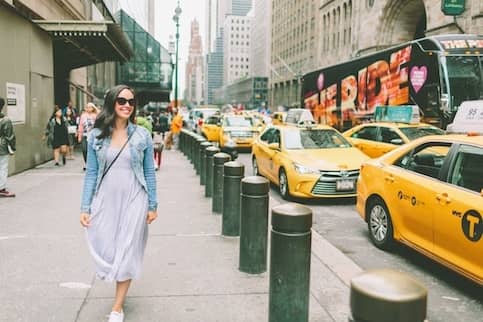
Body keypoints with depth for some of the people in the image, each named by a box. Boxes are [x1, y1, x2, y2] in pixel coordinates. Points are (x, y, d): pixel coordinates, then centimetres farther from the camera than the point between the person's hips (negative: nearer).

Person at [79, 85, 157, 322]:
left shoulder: (142, 135, -2)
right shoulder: (96, 135, 1)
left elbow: (149, 173, 2)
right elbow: (91, 173, 3)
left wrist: (152, 205, 0)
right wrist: (85, 207, -1)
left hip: (133, 200, -1)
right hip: (105, 201, 1)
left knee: (127, 252, 3)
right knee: (103, 250, 6)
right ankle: (118, 278, 41)